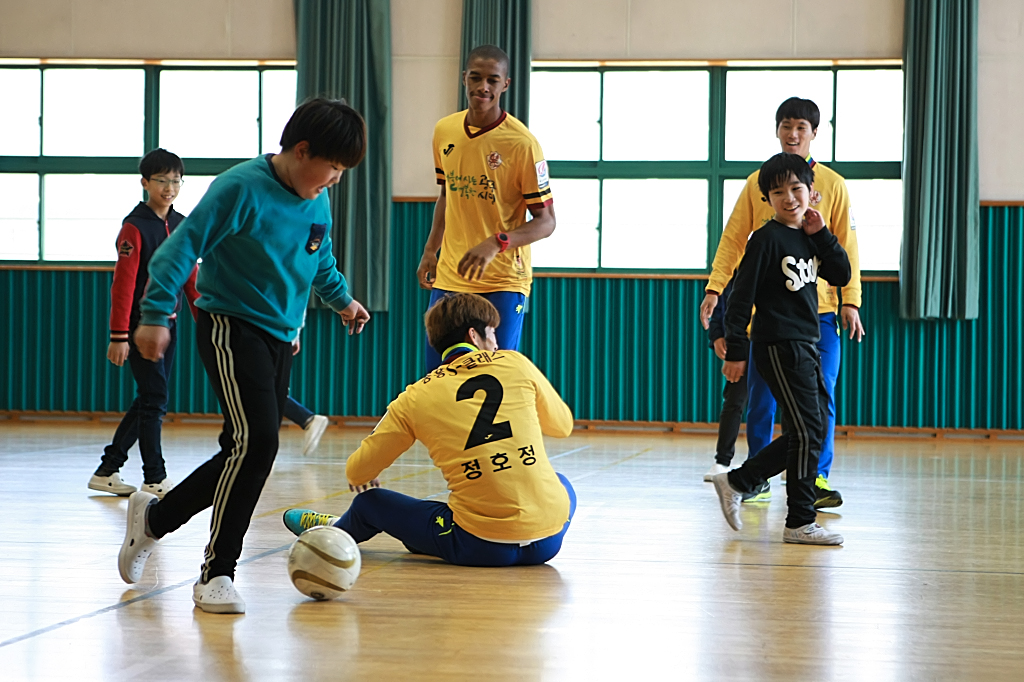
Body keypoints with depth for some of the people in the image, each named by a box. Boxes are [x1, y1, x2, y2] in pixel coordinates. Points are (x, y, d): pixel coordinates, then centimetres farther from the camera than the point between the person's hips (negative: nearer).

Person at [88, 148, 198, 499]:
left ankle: (107, 470, 20)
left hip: (168, 323, 8)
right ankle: (155, 478, 1)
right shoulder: (135, 227, -11)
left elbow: (190, 277, 14)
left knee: (149, 402, 11)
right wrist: (119, 336, -19)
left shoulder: (182, 225, 9)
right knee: (154, 401, -7)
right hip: (141, 324, -8)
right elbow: (123, 283, -15)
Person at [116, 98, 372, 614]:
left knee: (252, 451, 6)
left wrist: (341, 300, 32)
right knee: (254, 442, -21)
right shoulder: (242, 187, -16)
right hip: (232, 329, -8)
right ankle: (217, 575, -11)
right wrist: (156, 315, -21)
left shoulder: (317, 203, 8)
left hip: (280, 337, 8)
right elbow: (182, 247, -17)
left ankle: (154, 517, 27)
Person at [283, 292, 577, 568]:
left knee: (369, 503, 21)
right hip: (549, 541, 1)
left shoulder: (415, 398, 2)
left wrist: (357, 477, 36)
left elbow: (357, 473, 11)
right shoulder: (515, 363, 3)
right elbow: (563, 425, 18)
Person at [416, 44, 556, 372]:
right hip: (449, 276, 5)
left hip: (503, 282, -5)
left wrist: (496, 244, -25)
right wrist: (430, 250, 13)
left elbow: (546, 221, -11)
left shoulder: (522, 143, -13)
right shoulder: (444, 131, 5)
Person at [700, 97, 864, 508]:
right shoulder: (758, 183, 8)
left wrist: (850, 301, -4)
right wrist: (715, 288, -4)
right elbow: (733, 239, 7)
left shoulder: (832, 185, 5)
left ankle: (816, 479, -5)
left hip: (818, 308, -1)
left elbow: (845, 246, 4)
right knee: (761, 398, 4)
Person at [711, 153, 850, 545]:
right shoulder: (767, 239, -11)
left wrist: (821, 234, -3)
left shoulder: (809, 237, 12)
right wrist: (736, 350, -15)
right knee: (807, 431, -9)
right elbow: (741, 295, -12)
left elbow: (842, 276, 7)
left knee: (809, 433, 10)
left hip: (806, 345, 9)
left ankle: (736, 482, 17)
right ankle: (800, 523, 0)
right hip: (779, 346, -9)